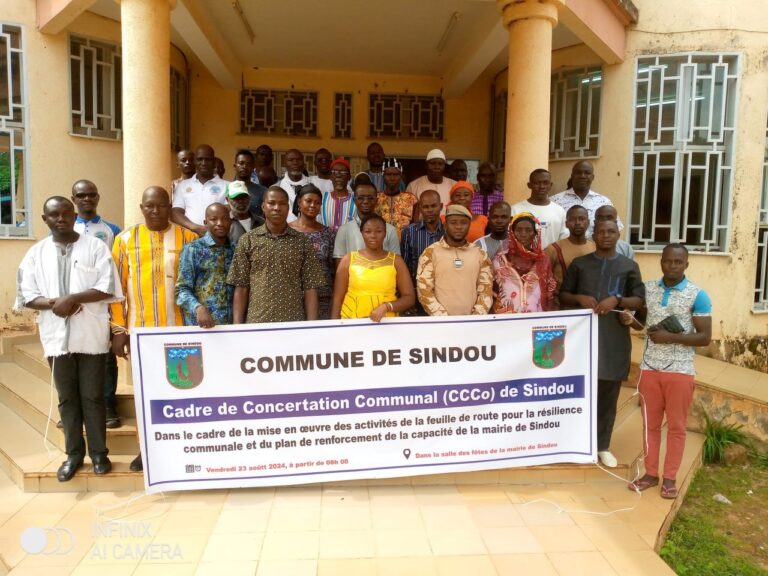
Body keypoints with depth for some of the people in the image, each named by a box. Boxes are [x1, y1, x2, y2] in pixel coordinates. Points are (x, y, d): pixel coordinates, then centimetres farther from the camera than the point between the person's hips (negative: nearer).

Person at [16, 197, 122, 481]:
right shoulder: (36, 253, 8)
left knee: (92, 397, 4)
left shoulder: (95, 246, 0)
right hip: (57, 335, 3)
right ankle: (74, 453, 22)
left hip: (91, 334, -3)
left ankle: (98, 452, 16)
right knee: (67, 398, 11)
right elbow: (26, 295, 5)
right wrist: (54, 304, -13)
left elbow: (107, 288, -7)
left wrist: (72, 298, -17)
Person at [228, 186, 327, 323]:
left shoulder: (302, 242, 3)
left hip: (294, 323, 0)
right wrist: (237, 327, -4)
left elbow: (309, 287, 1)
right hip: (256, 323, 0)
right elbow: (241, 288, 2)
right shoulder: (247, 241, 3)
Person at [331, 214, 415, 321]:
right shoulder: (348, 260, 6)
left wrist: (386, 307, -10)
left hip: (386, 322, 0)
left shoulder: (396, 261, 7)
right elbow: (338, 298, 7)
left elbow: (409, 298, 5)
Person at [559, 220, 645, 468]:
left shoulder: (629, 266, 6)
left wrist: (617, 300, -15)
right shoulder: (579, 264, 6)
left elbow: (640, 299, 3)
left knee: (608, 394, 7)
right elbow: (563, 296, 7)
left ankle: (603, 446, 20)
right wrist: (580, 298, -13)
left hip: (614, 339, 0)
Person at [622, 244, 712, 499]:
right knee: (650, 423, 11)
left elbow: (705, 337, -8)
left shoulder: (698, 295, -8)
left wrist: (671, 337, -20)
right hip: (649, 367, 3)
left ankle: (670, 477, 20)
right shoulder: (647, 288, 3)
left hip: (680, 370, -3)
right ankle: (650, 473, 24)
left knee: (676, 426, 7)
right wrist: (630, 320, -7)